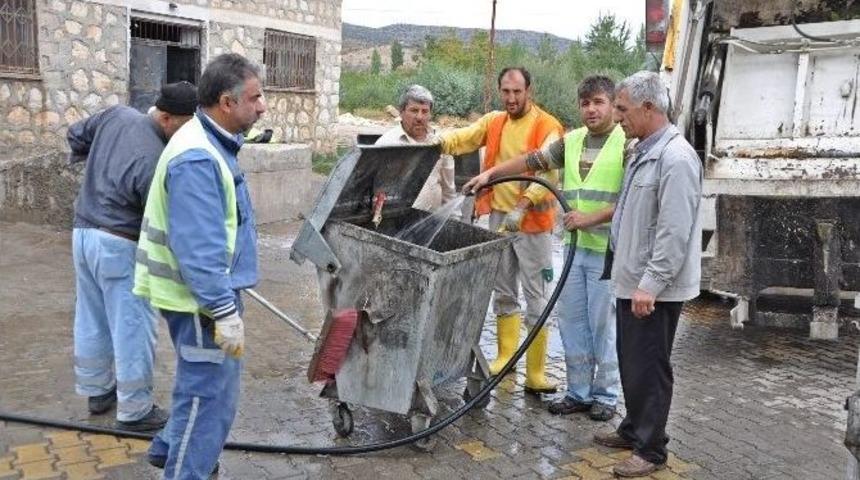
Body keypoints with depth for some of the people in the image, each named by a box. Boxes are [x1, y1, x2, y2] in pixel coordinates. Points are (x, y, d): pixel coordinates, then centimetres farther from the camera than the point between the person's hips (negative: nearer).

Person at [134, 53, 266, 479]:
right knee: (209, 395, 1)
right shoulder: (197, 158, -25)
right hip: (201, 299, -11)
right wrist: (224, 311, -26)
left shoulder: (211, 144, 9)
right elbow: (197, 249, -28)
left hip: (211, 290, 11)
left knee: (212, 385, 25)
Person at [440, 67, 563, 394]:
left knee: (536, 297, 1)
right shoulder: (494, 122, 9)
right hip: (498, 216, 6)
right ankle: (506, 355, 32)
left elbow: (548, 174, -22)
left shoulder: (547, 127, -11)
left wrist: (522, 206, -35)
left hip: (532, 221, -6)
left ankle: (535, 373, 7)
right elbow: (464, 138, -3)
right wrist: (437, 143, -24)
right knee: (503, 291, 16)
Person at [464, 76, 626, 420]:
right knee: (571, 323, 11)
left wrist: (591, 218, -20)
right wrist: (490, 173, 9)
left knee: (604, 325, 3)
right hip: (575, 246, 6)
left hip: (608, 249, -6)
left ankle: (606, 395, 18)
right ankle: (579, 391, 24)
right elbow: (532, 160, 15)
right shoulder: (571, 141, 12)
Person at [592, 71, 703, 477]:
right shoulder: (645, 150, 13)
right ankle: (633, 430, 33)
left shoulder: (675, 158, -19)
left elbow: (674, 232, -23)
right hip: (632, 281, 9)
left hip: (654, 289, -9)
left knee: (648, 368, 1)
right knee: (630, 363, 18)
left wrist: (651, 284, -23)